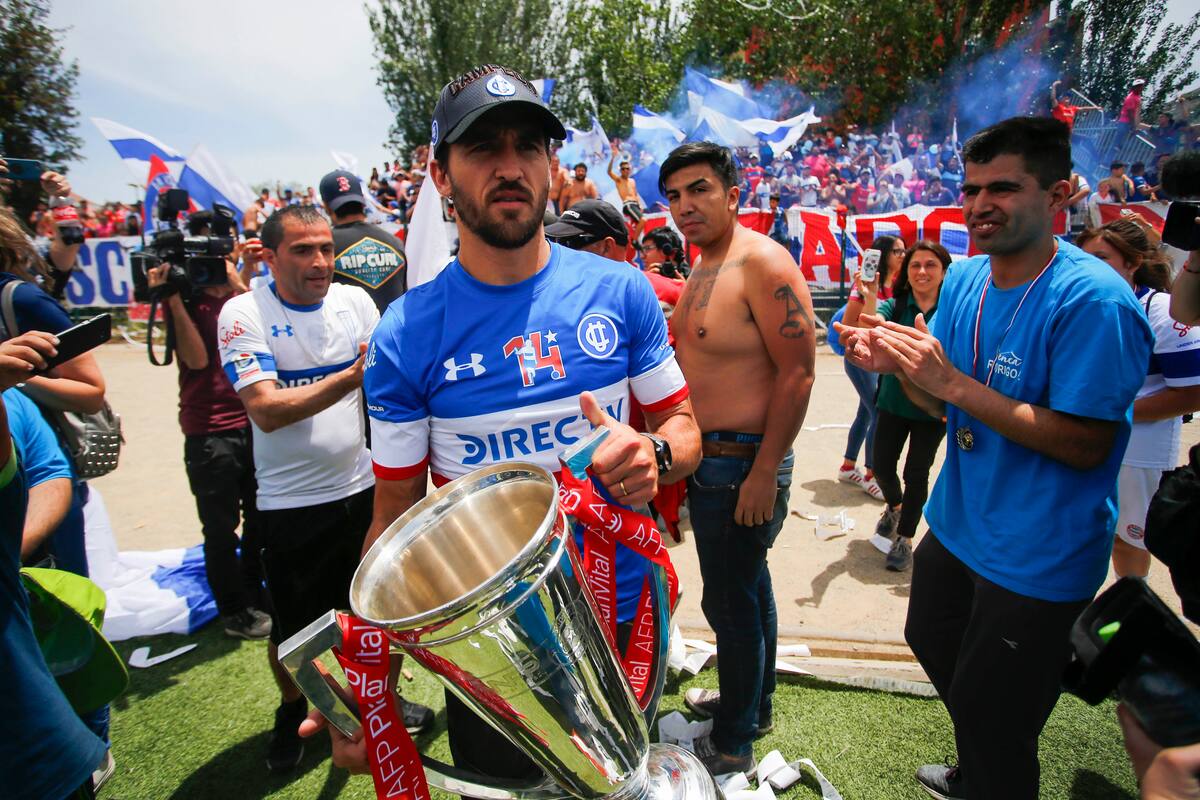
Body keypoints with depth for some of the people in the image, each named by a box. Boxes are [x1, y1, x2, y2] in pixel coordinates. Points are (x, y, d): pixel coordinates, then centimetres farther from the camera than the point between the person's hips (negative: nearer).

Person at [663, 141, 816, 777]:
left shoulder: (762, 263, -17)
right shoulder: (702, 267, 11)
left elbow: (797, 373, -22)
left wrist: (765, 472, -22)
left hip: (743, 466, -9)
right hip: (708, 458, 9)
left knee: (730, 600, 2)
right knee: (746, 584, 23)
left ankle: (733, 745, 24)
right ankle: (750, 702, 43)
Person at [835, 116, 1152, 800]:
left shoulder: (1093, 299, -24)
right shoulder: (965, 278, -1)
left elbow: (1087, 444, -25)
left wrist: (955, 382, -30)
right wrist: (898, 364, -16)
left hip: (1037, 558, -8)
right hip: (957, 525, 8)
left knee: (996, 727, 8)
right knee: (934, 645, 29)